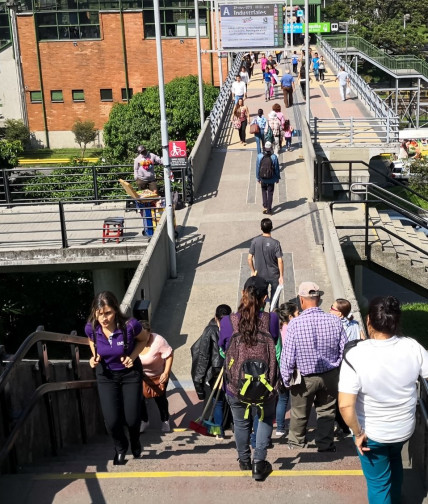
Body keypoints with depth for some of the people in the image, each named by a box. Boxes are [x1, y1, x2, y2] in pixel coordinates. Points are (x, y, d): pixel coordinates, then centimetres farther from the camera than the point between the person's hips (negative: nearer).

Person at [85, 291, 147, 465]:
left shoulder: (130, 325, -30)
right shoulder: (91, 328, -22)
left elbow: (143, 339, -6)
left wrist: (132, 356, -21)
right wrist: (95, 357, -14)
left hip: (130, 373, -1)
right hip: (106, 375, 2)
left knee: (131, 419, -1)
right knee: (111, 421, -7)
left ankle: (135, 441, 39)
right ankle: (120, 447, 29)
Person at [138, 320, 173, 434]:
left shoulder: (158, 340, -32)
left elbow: (169, 355, -22)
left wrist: (166, 373, -25)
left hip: (159, 375, -2)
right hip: (140, 375, 3)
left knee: (160, 398, 7)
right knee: (139, 398, 0)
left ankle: (165, 420, 33)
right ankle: (144, 420, 25)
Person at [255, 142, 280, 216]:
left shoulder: (259, 156, -14)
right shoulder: (274, 157, -16)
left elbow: (257, 168, -6)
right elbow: (277, 169, -7)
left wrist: (258, 178, 7)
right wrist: (277, 178, 7)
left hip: (263, 178, 1)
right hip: (271, 179, -1)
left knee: (264, 191, 22)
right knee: (270, 193, 11)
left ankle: (265, 207, 17)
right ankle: (269, 210, 15)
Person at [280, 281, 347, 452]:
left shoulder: (295, 324, -22)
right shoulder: (334, 321, -15)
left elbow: (288, 356, -16)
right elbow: (344, 351, -6)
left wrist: (286, 379, -2)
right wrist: (340, 373, 11)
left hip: (304, 377, -1)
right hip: (330, 375, 2)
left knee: (299, 412, 20)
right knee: (327, 411, 20)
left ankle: (296, 441, 40)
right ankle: (325, 444, 30)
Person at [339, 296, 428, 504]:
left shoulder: (355, 355, -29)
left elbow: (345, 405, -32)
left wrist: (358, 433, -16)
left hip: (372, 434, -4)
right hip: (405, 428, 5)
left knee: (378, 481, 19)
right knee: (394, 459, 36)